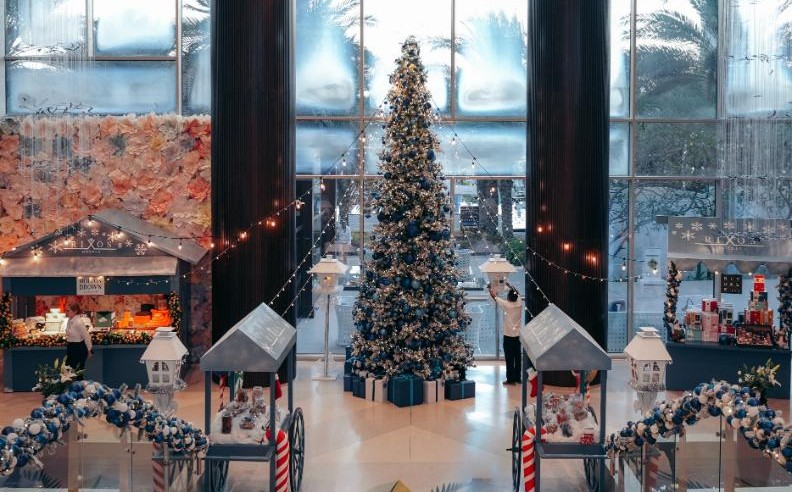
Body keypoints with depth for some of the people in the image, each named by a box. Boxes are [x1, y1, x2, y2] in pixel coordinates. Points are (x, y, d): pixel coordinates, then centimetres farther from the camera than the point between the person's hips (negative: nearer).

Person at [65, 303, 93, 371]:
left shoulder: (79, 323, -24)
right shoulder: (70, 320, 1)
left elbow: (86, 336, -18)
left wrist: (89, 350, -10)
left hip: (79, 348, -9)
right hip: (71, 347, 9)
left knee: (78, 371, -1)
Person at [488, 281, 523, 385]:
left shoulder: (506, 304, -13)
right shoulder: (519, 303, -1)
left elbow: (494, 296, 0)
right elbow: (517, 293, 21)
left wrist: (490, 288, 18)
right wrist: (510, 285, 33)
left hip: (508, 336, -5)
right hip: (518, 335, 5)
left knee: (509, 358, -2)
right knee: (517, 357, 10)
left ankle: (511, 379, -1)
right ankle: (518, 378, 16)